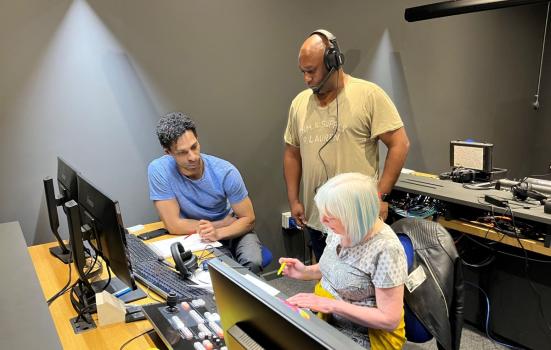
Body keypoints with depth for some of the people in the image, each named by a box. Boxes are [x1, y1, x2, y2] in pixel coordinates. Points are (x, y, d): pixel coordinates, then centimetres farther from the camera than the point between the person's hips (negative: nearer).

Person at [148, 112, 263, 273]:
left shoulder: (226, 171, -18)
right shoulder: (158, 170, -20)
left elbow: (248, 219, -11)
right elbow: (174, 225, -19)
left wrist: (219, 233, -31)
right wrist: (225, 222, -14)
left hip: (232, 231, 1)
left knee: (252, 263, -27)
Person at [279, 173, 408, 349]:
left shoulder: (386, 250, -27)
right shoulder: (341, 228, -6)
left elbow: (390, 320, -24)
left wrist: (331, 305, -27)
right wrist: (306, 272, -6)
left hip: (365, 335, -7)